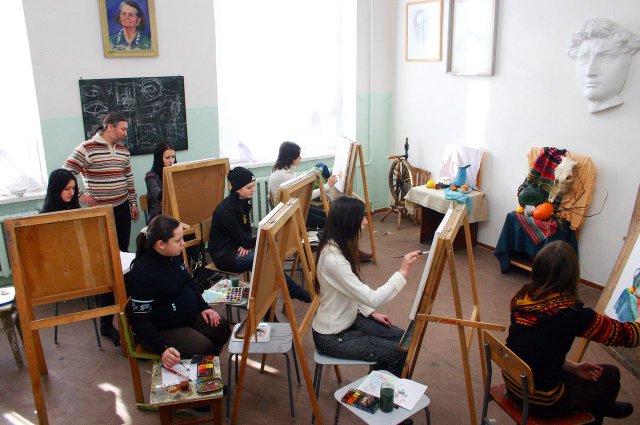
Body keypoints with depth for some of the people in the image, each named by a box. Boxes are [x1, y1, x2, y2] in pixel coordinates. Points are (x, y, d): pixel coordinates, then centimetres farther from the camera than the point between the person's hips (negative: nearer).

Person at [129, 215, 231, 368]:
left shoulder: (174, 254, -4)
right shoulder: (143, 271, -28)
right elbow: (141, 320, -24)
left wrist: (203, 307, 5)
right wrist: (162, 349, -34)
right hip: (163, 330, -8)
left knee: (223, 328, 3)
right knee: (205, 349, -21)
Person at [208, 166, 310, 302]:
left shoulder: (244, 201, 1)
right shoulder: (225, 210, -25)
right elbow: (243, 240, -25)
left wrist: (245, 244, -10)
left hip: (238, 246, 8)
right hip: (224, 254, -8)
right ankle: (297, 293, -19)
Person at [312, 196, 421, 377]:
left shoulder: (337, 247, -1)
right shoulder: (333, 259, -31)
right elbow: (372, 299, -29)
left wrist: (371, 313, 4)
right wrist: (403, 272, -26)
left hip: (347, 319, 9)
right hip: (332, 337, -9)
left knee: (401, 338, 9)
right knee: (398, 353, -5)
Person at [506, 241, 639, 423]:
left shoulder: (522, 298, -9)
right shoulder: (572, 313, -25)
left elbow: (540, 345, 5)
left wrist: (573, 367, 4)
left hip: (512, 384, 5)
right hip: (542, 402, -5)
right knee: (610, 373, 18)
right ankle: (602, 408, 48)